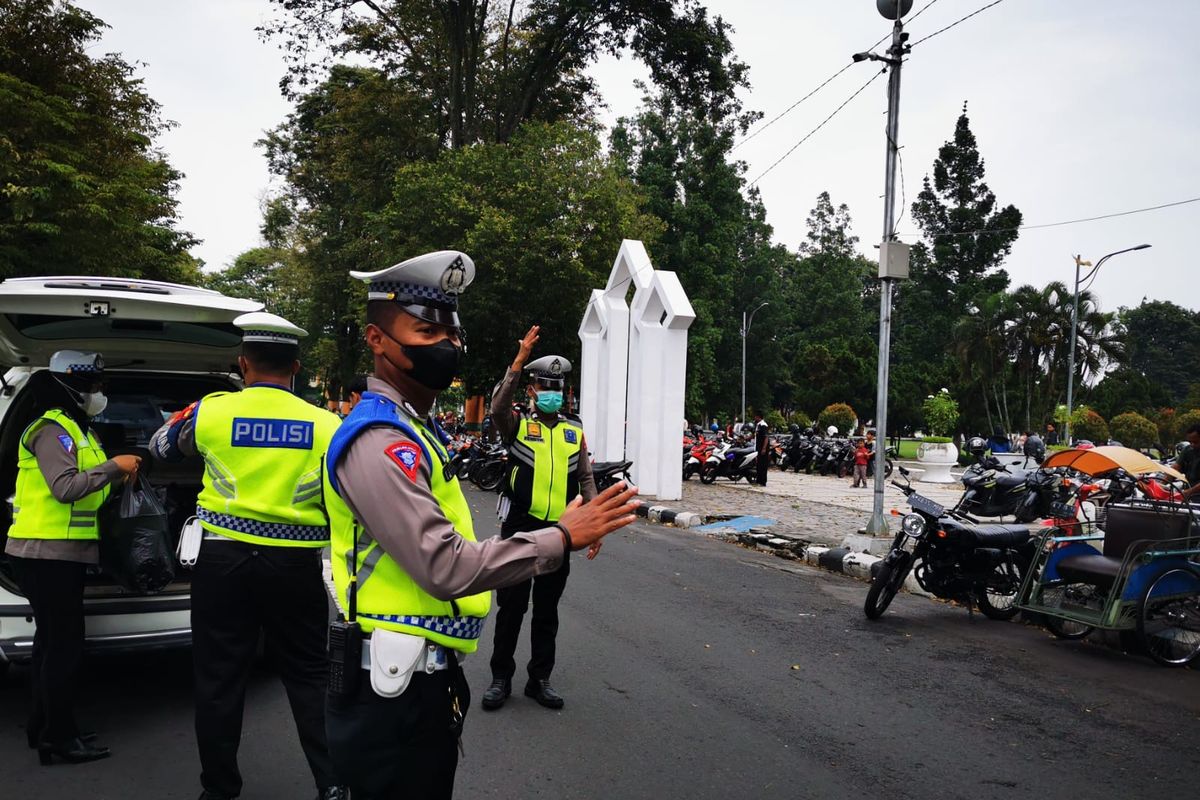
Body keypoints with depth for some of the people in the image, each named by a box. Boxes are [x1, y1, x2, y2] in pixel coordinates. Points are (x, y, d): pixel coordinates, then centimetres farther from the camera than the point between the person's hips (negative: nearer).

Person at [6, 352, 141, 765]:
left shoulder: (76, 429, 18)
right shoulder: (52, 429, -14)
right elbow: (65, 488, -26)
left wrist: (118, 478, 6)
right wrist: (113, 466, -21)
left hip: (60, 554, 11)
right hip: (48, 554, -11)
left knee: (53, 640, 16)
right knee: (64, 644, -5)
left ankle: (43, 726, 27)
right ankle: (59, 736, 2)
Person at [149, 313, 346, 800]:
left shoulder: (210, 411, -4)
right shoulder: (327, 425, -6)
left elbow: (161, 447, 17)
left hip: (223, 561, 0)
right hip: (296, 565, 0)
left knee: (219, 680, 13)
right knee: (309, 677, 12)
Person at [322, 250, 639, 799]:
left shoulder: (410, 429, 12)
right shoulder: (378, 441, -21)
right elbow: (445, 567, -27)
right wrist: (562, 538, -22)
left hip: (424, 675, 10)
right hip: (395, 688, -10)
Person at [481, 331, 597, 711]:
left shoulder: (574, 432, 9)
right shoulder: (517, 424, -2)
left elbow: (586, 480, 11)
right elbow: (498, 408, -25)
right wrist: (519, 362, -33)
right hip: (519, 528, -3)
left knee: (547, 609, 12)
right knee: (511, 605, 5)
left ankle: (540, 679, 23)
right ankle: (501, 678, 19)